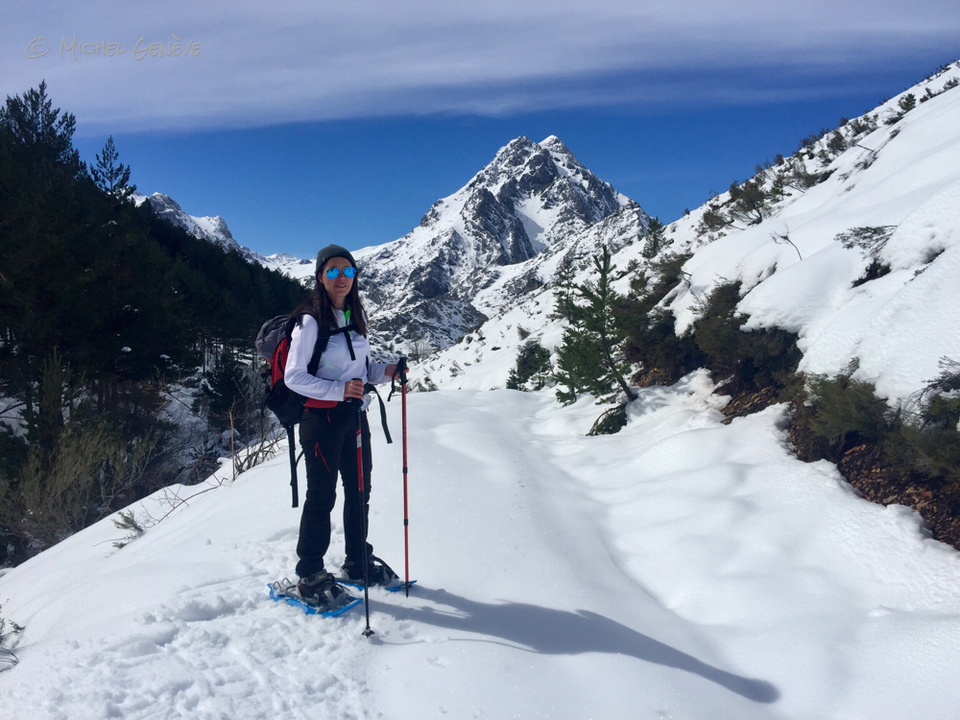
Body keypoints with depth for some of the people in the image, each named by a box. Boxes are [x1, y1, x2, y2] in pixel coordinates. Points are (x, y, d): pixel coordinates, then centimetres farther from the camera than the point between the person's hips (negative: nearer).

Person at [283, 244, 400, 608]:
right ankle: (310, 576, 14)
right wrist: (339, 389, -27)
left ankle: (358, 563, 31)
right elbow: (293, 377, -16)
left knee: (359, 491, 14)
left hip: (354, 415, 7)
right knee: (322, 496, 0)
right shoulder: (310, 321, -12)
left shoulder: (355, 318, 10)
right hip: (321, 417, -7)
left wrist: (384, 371, -2)